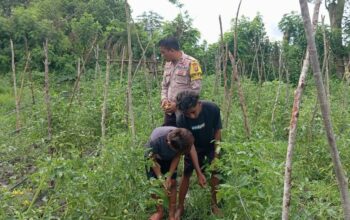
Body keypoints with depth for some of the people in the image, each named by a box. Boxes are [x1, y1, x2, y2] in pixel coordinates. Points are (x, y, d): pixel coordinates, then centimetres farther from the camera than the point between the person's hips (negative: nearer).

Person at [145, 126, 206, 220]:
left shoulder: (184, 139, -35)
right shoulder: (155, 140, -43)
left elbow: (177, 157, -19)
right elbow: (153, 159, -25)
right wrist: (161, 179, -26)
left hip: (169, 158, 2)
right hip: (153, 156, -2)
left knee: (172, 182, -5)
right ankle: (160, 211, 17)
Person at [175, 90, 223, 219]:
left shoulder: (213, 109, -32)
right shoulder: (181, 120, -34)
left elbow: (217, 130, -16)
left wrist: (216, 154, -14)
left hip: (212, 144, 1)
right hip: (194, 147, -1)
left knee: (215, 172, -1)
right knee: (186, 174, -2)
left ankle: (214, 204, 17)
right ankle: (180, 207, 12)